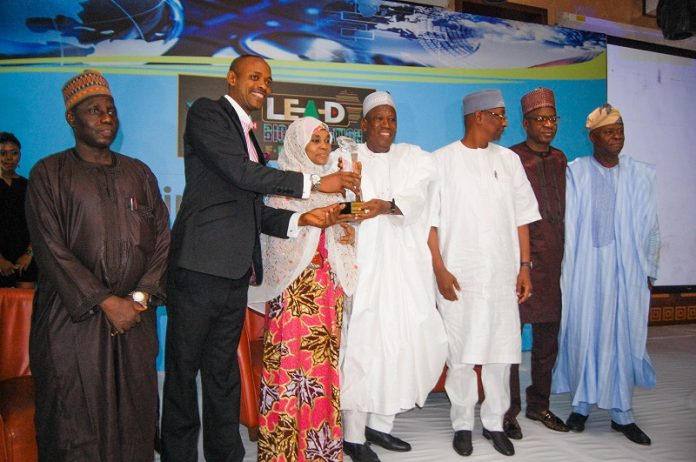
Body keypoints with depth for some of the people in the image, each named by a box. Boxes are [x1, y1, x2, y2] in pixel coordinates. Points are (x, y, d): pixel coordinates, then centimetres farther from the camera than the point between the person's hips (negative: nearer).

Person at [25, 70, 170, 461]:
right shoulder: (49, 174, 2)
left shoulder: (139, 173, 12)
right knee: (76, 417, 3)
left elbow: (162, 238, 6)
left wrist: (141, 297, -7)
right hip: (73, 318, -3)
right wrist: (106, 302, -13)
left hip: (136, 316, 3)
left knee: (135, 413, 7)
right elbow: (51, 248, -7)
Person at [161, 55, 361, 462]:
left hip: (235, 274, 8)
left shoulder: (249, 136, 21)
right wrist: (313, 183, -15)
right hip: (200, 266, -7)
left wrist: (302, 219, 3)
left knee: (223, 371, 15)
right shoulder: (206, 113, -2)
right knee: (183, 369, 6)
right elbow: (239, 173, -17)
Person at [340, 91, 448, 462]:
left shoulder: (413, 157, 13)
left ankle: (380, 423, 20)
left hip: (405, 266, 3)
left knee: (403, 341, 3)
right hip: (364, 265, -3)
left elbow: (417, 197, -6)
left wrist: (387, 206, -26)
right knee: (362, 343, -7)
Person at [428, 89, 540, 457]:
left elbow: (521, 217, 12)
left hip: (503, 274, 3)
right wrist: (440, 270, -9)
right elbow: (430, 219, -3)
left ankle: (495, 422, 23)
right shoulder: (443, 160, 0)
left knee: (501, 349, 7)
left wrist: (525, 265, 6)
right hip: (459, 275, -3)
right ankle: (462, 424, 20)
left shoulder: (509, 160, 10)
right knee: (461, 351, 4)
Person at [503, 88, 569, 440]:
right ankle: (508, 411, 14)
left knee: (548, 337, 13)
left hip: (553, 260, 6)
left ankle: (539, 405, 29)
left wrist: (564, 253, 13)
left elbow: (561, 208, 18)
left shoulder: (559, 159, 14)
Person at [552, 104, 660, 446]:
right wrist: (566, 268, -4)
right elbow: (567, 224, -2)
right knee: (582, 336, 5)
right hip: (584, 270, -2)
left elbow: (650, 227, 8)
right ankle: (581, 405, 21)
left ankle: (622, 414, 19)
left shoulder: (640, 175, 7)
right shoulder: (575, 172, -1)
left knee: (624, 338, 6)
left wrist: (649, 271, 7)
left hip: (627, 270, 2)